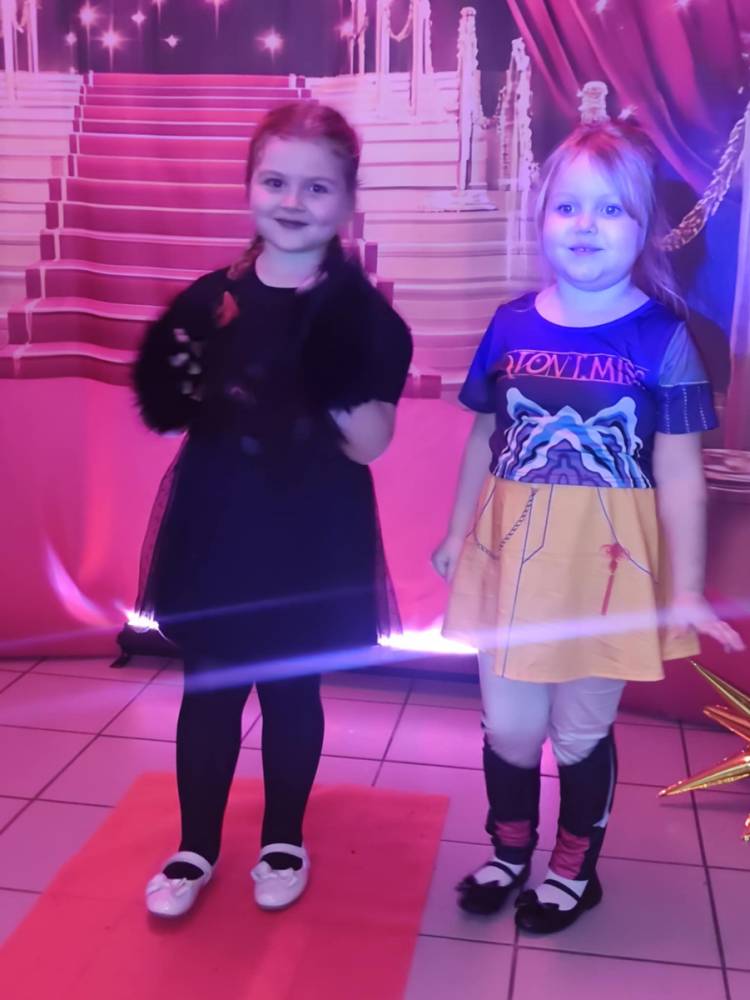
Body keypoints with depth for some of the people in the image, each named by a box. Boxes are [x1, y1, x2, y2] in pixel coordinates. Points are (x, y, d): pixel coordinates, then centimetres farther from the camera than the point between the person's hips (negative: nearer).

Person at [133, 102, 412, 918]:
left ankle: (283, 841, 36)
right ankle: (196, 846, 33)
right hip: (215, 530, 2)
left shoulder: (363, 315, -7)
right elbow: (167, 413, 6)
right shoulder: (209, 300, 0)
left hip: (312, 540, -2)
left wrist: (337, 384, -28)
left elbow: (370, 444, -10)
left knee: (292, 693, 13)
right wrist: (178, 391, -15)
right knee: (207, 691, 13)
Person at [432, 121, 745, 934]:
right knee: (508, 724, 14)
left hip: (605, 562, -3)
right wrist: (457, 534, 16)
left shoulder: (660, 337, -9)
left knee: (580, 730, 13)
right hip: (512, 553, 3)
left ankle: (574, 867, 39)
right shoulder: (512, 326, 0)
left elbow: (680, 476, -8)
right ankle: (511, 850, 41)